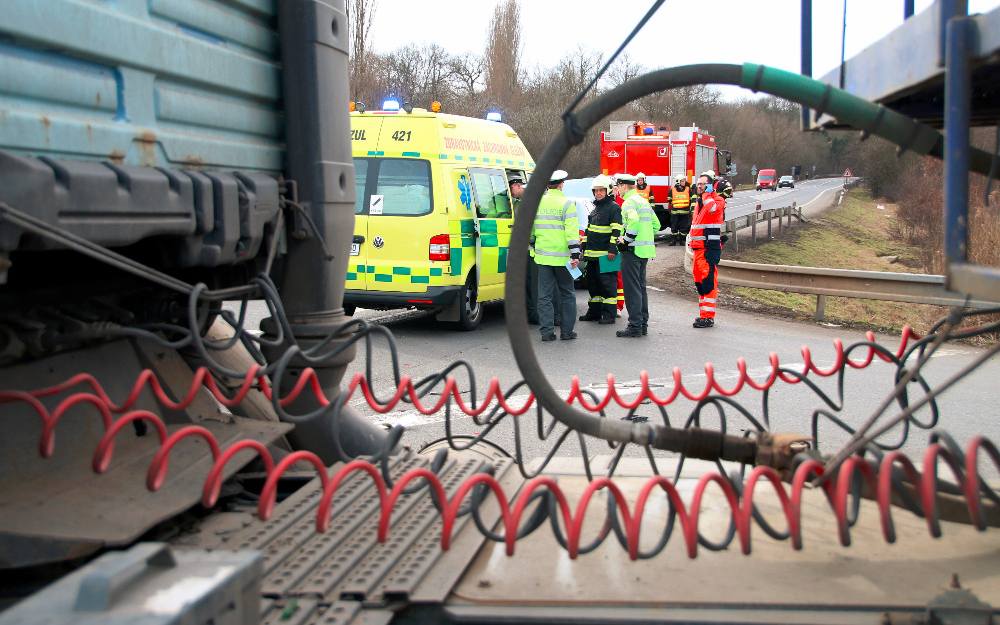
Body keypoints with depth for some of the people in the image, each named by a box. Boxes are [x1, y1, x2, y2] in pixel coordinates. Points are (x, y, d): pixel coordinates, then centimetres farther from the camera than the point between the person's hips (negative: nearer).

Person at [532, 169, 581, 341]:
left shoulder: (537, 202, 6)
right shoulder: (567, 203, -8)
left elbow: (530, 228, 14)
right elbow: (572, 231, -14)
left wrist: (532, 244, 29)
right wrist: (575, 254, -12)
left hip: (543, 256, 3)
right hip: (562, 257, -3)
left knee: (545, 295, 6)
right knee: (567, 294, 9)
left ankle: (547, 332, 3)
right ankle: (567, 331, 10)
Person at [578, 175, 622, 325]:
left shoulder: (614, 207, -7)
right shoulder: (595, 208, 20)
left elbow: (617, 231, -14)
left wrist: (612, 250, -20)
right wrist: (584, 248, 22)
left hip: (606, 254, -9)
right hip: (593, 254, 9)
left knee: (608, 284, -5)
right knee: (593, 283, 13)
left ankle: (609, 314, 0)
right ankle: (594, 312, 22)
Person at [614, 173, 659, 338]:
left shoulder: (629, 202, -11)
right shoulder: (644, 201, 18)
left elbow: (633, 221, -29)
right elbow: (656, 225, 21)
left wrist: (626, 239, -18)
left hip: (632, 250, -9)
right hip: (645, 249, 9)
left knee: (632, 289, -6)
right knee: (641, 287, 15)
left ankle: (635, 326, -6)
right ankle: (643, 324, 19)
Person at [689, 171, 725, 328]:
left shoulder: (718, 200, -6)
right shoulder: (700, 202, 21)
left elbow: (711, 208, -32)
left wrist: (707, 193, -16)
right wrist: (693, 242, 25)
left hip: (710, 248, -9)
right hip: (699, 248, 9)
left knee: (708, 282, -11)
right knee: (699, 281, 13)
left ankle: (708, 317, -12)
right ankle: (704, 313, 22)